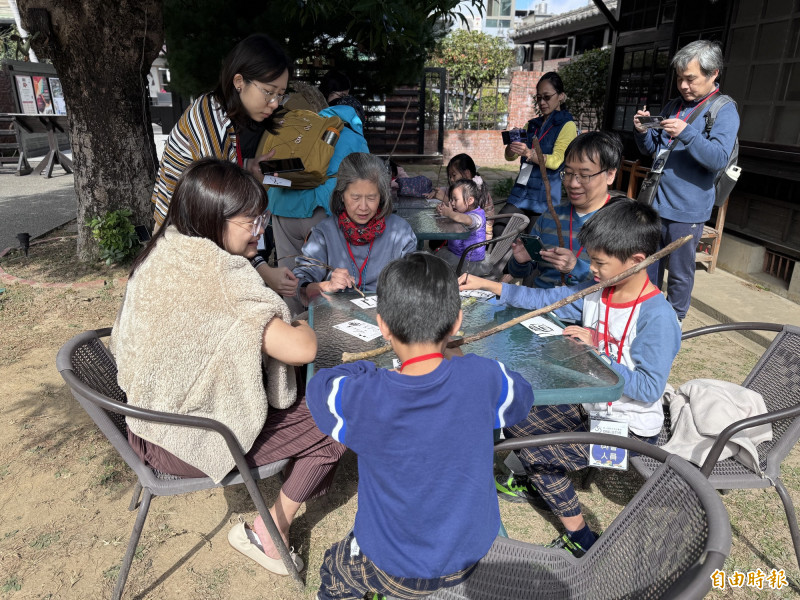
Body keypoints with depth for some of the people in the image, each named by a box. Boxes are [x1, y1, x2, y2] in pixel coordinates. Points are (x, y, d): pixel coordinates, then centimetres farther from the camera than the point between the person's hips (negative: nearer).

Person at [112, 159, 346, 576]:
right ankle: (267, 535, 15)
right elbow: (300, 349, -31)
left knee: (301, 389, 18)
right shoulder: (214, 274, -30)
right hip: (186, 442, -9)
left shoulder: (164, 249, -2)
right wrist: (302, 327, -9)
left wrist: (267, 280, -1)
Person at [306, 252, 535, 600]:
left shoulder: (361, 400, -32)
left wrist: (372, 371, 0)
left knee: (334, 570, 29)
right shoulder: (483, 377, -25)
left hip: (395, 571, -3)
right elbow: (522, 399, 0)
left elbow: (318, 385, -8)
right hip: (472, 553, 4)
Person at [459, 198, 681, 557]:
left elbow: (649, 389, -28)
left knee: (535, 453, -14)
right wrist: (487, 285, 0)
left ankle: (581, 542, 6)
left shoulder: (657, 318, -27)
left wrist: (596, 350, -27)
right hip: (590, 407, 8)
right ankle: (538, 484, 35)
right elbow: (543, 299, 3)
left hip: (630, 430, -8)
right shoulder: (595, 292, -6)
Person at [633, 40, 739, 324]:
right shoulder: (672, 106, 13)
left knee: (680, 272, 6)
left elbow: (719, 158, -19)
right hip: (655, 203, 6)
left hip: (686, 211, -6)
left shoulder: (724, 111, -7)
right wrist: (643, 132, -3)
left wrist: (687, 133, -31)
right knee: (649, 265, 16)